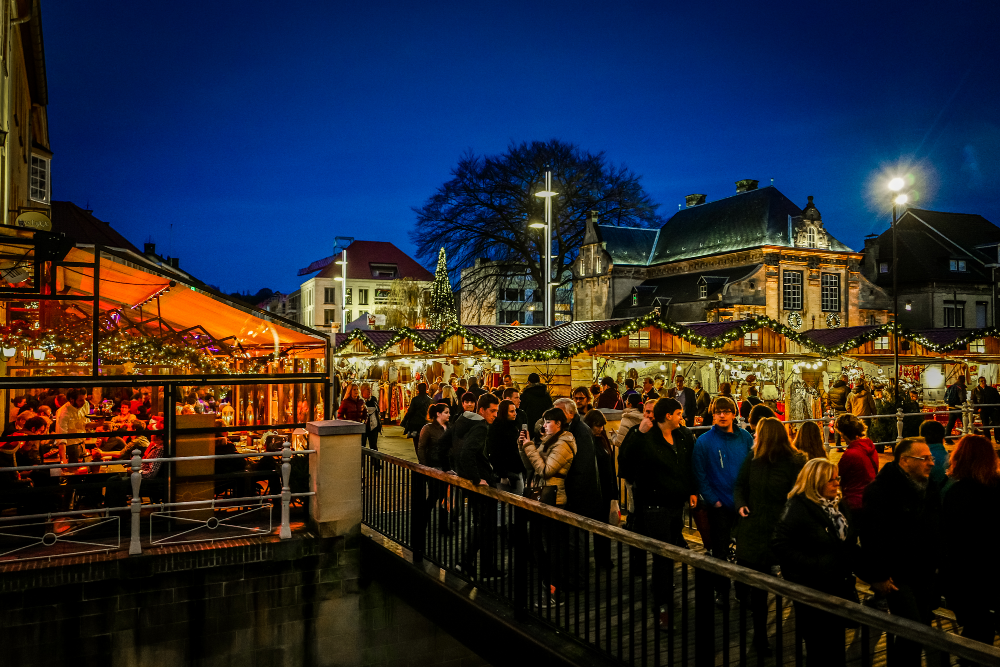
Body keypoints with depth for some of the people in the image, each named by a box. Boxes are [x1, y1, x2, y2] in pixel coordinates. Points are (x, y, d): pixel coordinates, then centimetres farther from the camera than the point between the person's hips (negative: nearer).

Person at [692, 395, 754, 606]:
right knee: (720, 551, 6)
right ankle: (721, 592, 21)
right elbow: (700, 475, -5)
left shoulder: (745, 437, 1)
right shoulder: (704, 441, -6)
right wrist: (714, 500, -10)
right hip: (720, 505, -2)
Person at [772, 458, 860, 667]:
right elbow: (780, 546, -22)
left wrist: (853, 562, 4)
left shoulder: (839, 505, 5)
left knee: (836, 647, 17)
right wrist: (813, 564, -25)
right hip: (813, 591, -6)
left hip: (840, 586, 7)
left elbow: (850, 540, 20)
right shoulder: (798, 507, -17)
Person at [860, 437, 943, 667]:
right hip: (897, 577, -7)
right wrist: (878, 576, -18)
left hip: (925, 576, 8)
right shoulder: (881, 490, -18)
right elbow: (872, 535, -20)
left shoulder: (932, 488, 8)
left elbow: (939, 533, 18)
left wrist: (935, 567, 15)